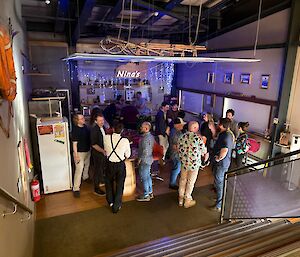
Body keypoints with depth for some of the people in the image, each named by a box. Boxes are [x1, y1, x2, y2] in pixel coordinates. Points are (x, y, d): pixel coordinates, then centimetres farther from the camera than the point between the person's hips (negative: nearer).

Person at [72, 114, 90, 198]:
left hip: (88, 151, 8)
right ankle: (76, 188, 1)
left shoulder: (85, 126, 1)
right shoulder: (75, 130, -21)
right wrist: (76, 155, -21)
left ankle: (85, 177, 54)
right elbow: (74, 143, -20)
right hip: (80, 153, -8)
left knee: (87, 165, 27)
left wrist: (90, 148, 15)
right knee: (79, 170, -7)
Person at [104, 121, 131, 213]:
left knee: (109, 182, 25)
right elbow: (128, 155, -4)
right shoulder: (125, 141, -15)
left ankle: (110, 201, 40)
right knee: (119, 185, 15)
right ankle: (116, 206, 22)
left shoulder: (106, 138, -13)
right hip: (121, 165, -2)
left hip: (110, 164, 2)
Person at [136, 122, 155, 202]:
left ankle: (146, 196, 14)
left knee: (144, 177, 2)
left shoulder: (145, 138, -24)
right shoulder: (151, 136, 6)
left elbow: (145, 152, -27)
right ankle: (150, 193, 31)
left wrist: (140, 159, -14)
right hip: (149, 159, 10)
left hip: (145, 160, -10)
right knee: (148, 176, 19)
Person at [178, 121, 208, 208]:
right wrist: (205, 154, 14)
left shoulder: (182, 137, -5)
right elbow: (203, 150, -8)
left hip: (184, 162, 4)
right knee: (191, 181, 11)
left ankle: (181, 199, 30)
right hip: (195, 163, -4)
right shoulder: (198, 137, -17)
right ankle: (187, 200, 23)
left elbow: (179, 150, 1)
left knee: (183, 180, 18)